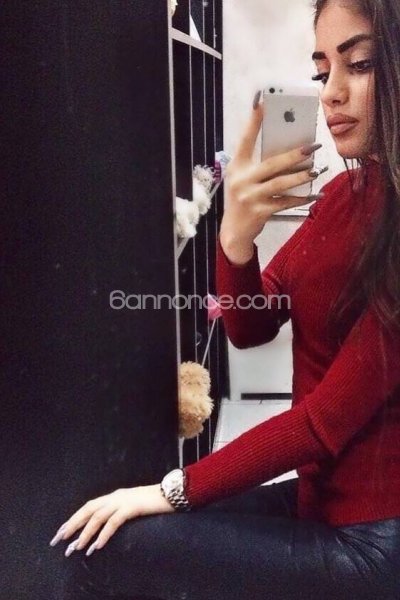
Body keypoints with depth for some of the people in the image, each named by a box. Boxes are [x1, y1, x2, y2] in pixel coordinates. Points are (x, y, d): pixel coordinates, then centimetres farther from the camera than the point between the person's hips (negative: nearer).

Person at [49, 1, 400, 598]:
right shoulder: (344, 193, 3)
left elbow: (327, 418, -22)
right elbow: (250, 328, 1)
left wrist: (177, 490, -13)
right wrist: (236, 236, -19)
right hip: (323, 496, 6)